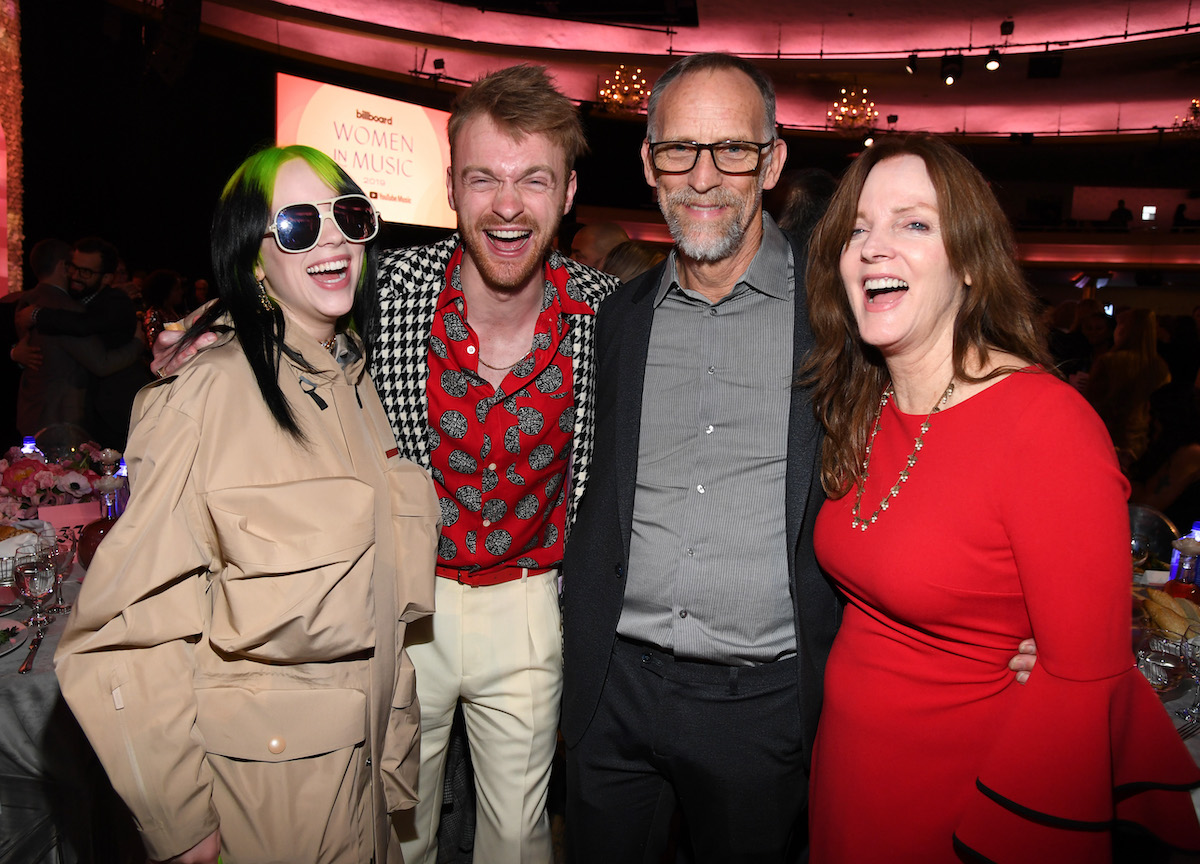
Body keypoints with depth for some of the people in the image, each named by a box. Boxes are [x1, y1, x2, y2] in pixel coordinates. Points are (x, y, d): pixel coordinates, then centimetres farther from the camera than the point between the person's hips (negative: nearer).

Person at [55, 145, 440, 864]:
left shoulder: (363, 380, 2)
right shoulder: (208, 393, -19)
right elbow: (127, 633, -18)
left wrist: (393, 769, 12)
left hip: (363, 763, 6)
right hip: (259, 784, -6)